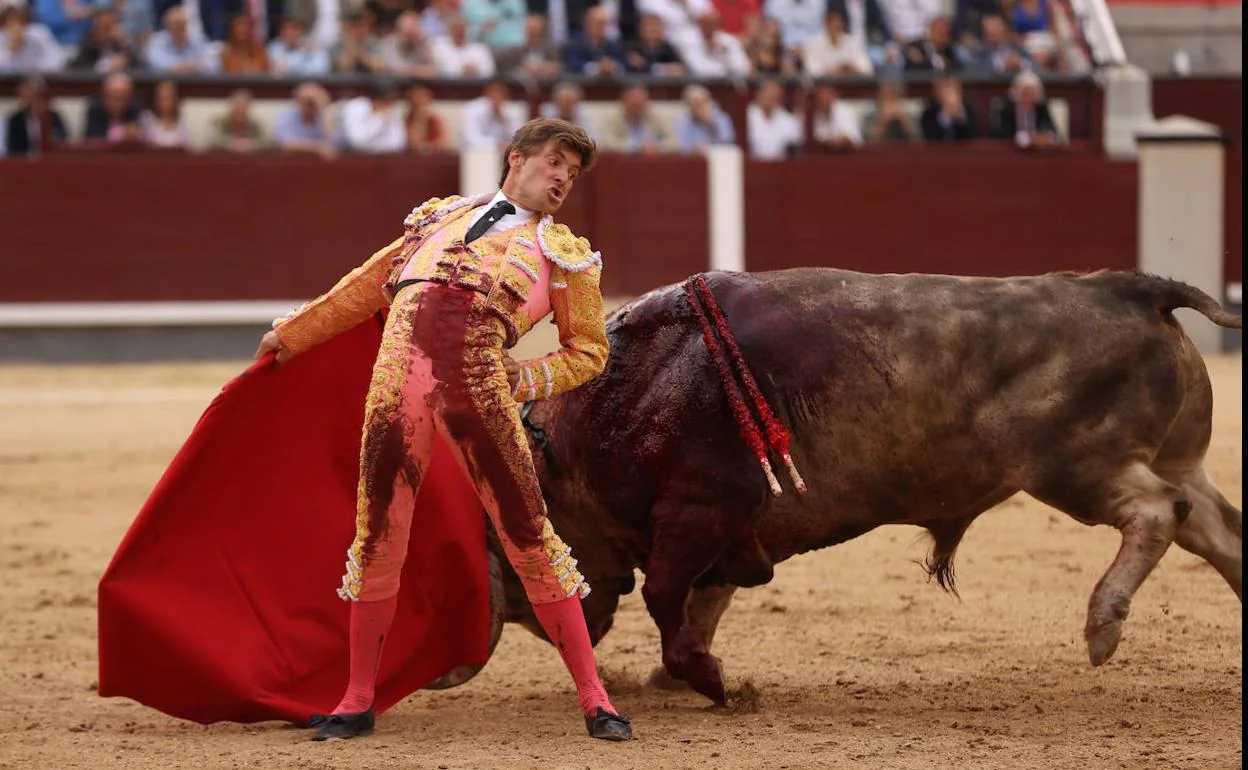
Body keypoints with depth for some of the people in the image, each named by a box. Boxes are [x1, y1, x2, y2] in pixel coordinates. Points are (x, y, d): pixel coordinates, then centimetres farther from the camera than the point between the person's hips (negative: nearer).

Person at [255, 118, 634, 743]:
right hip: (398, 369, 2)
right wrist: (292, 334, 38)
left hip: (480, 386, -2)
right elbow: (366, 288, 35)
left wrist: (526, 379, 5)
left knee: (527, 533, -5)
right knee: (377, 534, 3)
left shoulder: (562, 252, 22)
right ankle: (357, 701, 15)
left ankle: (593, 698, 3)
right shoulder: (444, 217, 27)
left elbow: (589, 351, 23)